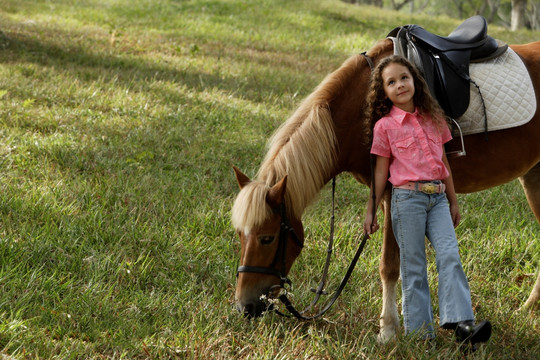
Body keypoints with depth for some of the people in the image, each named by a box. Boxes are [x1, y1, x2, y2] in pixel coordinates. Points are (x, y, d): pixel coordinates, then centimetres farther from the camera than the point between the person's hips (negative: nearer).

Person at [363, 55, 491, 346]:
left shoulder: (433, 118, 12)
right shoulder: (385, 126, 0)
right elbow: (380, 172, 3)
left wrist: (453, 202, 18)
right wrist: (371, 212, 1)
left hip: (438, 198, 4)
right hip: (407, 198, -4)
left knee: (449, 255, -11)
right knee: (413, 266, 0)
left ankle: (460, 323, -18)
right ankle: (419, 330, 6)